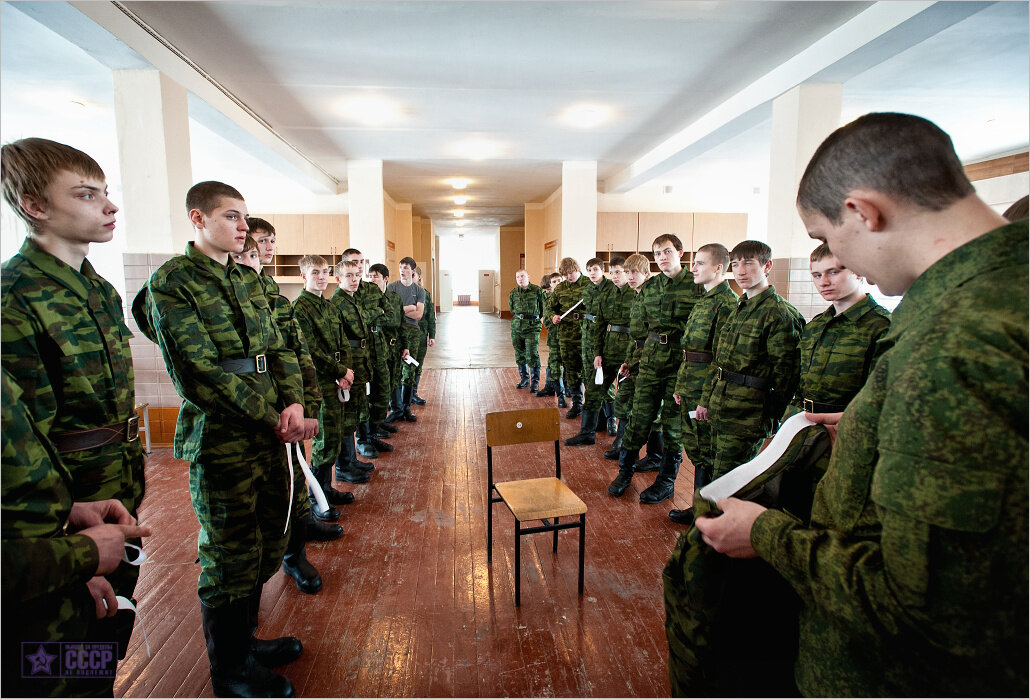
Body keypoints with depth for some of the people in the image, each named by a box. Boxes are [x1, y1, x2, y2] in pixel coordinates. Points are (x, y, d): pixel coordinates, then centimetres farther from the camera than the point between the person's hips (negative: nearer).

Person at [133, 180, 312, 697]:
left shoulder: (246, 281, 12)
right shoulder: (171, 281, -9)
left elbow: (279, 349, 8)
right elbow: (198, 373, -17)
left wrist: (293, 403, -9)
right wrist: (274, 420, -17)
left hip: (269, 438, 7)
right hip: (220, 442, -7)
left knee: (265, 548, 18)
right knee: (230, 558, 9)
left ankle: (245, 640, 40)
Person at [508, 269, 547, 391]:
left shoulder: (537, 290, -2)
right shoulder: (513, 293, 9)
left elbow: (544, 306, 4)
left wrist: (536, 317, 7)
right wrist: (519, 316, 11)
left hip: (532, 326, -4)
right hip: (517, 326, 4)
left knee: (532, 355, -8)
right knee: (520, 355, 10)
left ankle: (535, 381, 5)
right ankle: (524, 378, 25)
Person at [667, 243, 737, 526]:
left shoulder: (727, 303, -14)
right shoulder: (702, 301, 16)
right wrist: (680, 385, 16)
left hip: (707, 389, -9)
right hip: (690, 388, 9)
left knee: (707, 452, 3)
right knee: (694, 447, 16)